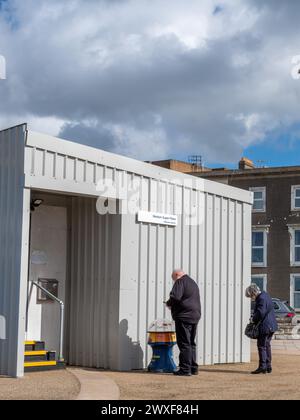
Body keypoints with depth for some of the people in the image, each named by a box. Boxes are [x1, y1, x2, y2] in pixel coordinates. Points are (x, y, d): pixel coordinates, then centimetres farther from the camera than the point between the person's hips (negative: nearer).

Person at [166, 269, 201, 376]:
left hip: (184, 316, -9)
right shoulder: (193, 283, 22)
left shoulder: (180, 281, -7)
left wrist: (169, 303, -1)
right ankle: (193, 368, 17)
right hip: (195, 316, 9)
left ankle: (185, 369, -7)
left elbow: (175, 297, -21)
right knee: (191, 343, 15)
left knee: (184, 343, -6)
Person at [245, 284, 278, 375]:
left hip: (265, 326, -10)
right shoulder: (265, 295, 12)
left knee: (261, 346, -4)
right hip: (271, 325, 10)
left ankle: (262, 367, -3)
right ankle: (268, 367, 21)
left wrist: (254, 320, -8)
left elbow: (260, 313, -25)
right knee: (267, 345, 16)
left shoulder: (261, 298, -19)